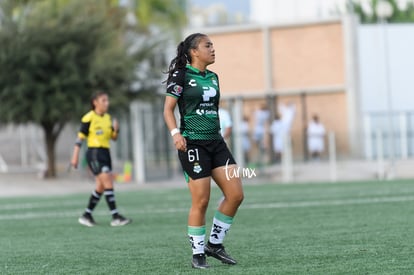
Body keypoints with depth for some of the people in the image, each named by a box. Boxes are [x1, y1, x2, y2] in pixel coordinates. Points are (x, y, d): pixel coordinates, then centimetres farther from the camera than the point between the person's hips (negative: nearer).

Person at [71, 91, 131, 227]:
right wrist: (75, 156, -9)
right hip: (94, 153, -8)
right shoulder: (89, 118, -8)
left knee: (101, 187, 9)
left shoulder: (107, 118, 13)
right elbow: (80, 137, -7)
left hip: (105, 153, 8)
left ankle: (86, 215, 20)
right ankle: (115, 217, -18)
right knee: (108, 183, -16)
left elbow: (113, 138, 17)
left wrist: (116, 130, -5)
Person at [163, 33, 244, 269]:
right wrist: (175, 133, -22)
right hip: (193, 143, -7)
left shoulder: (213, 77, 14)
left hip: (216, 142, 7)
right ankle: (198, 254, 6)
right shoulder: (181, 76, -5)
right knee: (201, 201, -7)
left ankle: (215, 243, 13)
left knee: (236, 194, -2)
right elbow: (168, 109, -8)